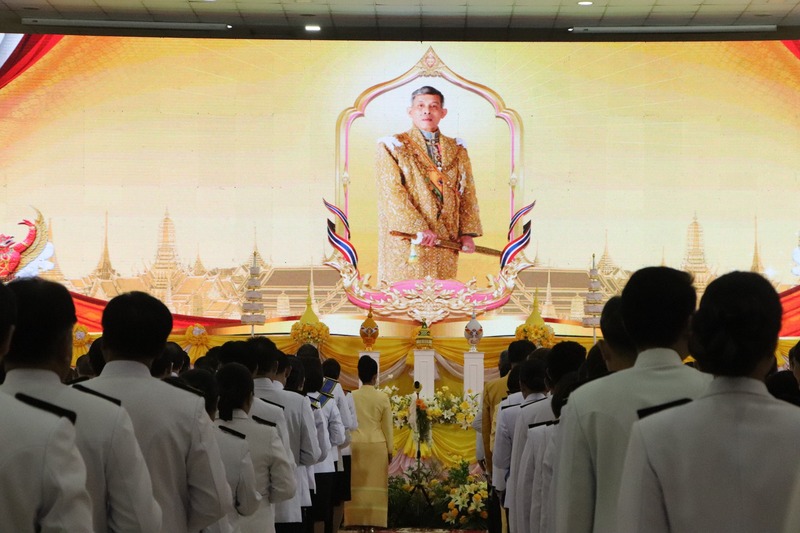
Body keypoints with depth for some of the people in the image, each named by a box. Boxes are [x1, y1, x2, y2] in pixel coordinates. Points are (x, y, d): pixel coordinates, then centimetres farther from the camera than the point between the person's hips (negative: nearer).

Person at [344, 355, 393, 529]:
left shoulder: (351, 397, -2)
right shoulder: (382, 398, -4)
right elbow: (388, 427, 1)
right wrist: (390, 450, 9)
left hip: (356, 444, 1)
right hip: (377, 445, -1)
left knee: (357, 483, 6)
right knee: (375, 483, 4)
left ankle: (356, 519, 5)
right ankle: (375, 519, 4)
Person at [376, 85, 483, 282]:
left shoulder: (457, 150, 15)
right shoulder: (393, 147, 2)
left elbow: (468, 194, 12)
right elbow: (391, 193, -9)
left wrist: (468, 232, -2)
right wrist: (418, 229, -19)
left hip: (446, 242, 4)